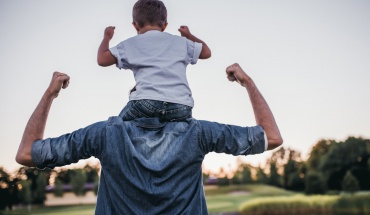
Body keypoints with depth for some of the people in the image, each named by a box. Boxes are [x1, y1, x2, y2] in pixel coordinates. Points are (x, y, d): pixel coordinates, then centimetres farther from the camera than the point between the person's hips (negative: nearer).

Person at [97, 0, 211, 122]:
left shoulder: (131, 44, 17)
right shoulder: (180, 42, 23)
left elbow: (102, 60, 15)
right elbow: (206, 52, 36)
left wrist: (107, 37, 35)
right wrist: (188, 35, 55)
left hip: (146, 102, -1)